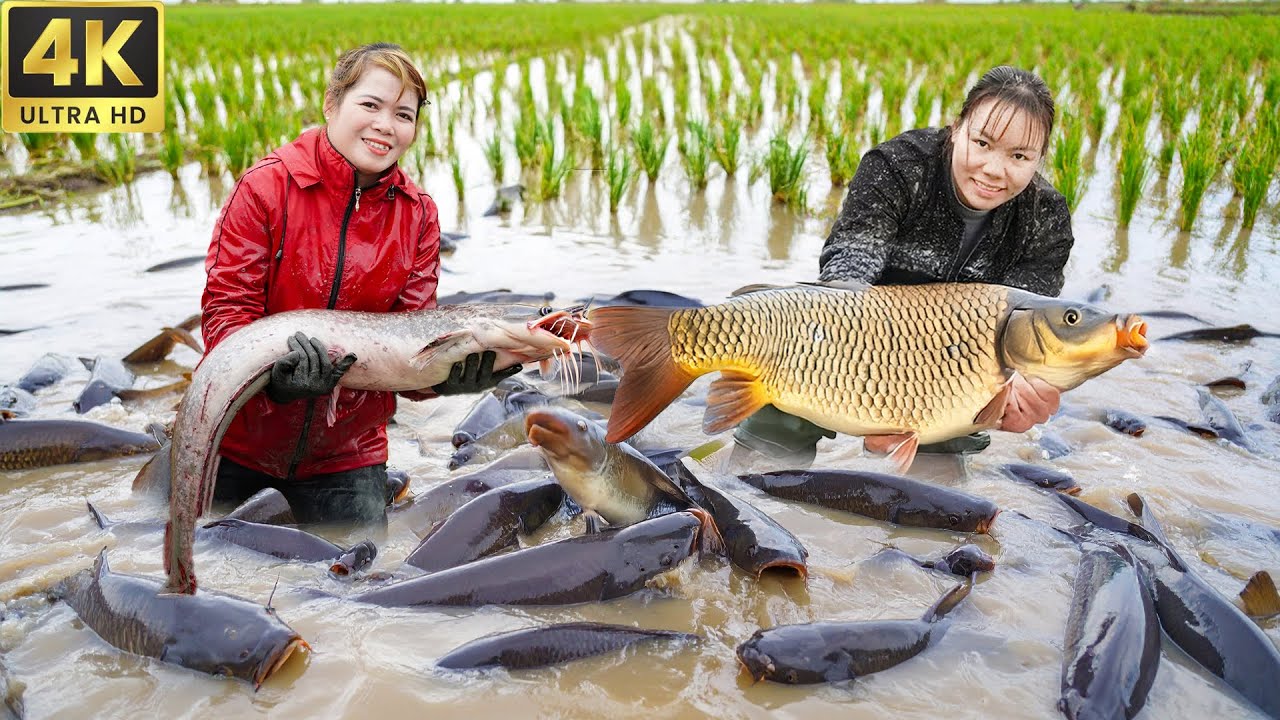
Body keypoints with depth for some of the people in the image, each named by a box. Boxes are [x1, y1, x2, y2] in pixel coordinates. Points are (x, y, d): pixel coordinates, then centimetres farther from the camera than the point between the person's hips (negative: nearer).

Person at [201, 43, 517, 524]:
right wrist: (274, 374, -34)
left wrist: (445, 373, -29)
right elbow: (225, 308, -14)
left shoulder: (419, 216, -4)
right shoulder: (267, 184, -12)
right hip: (239, 435, -1)